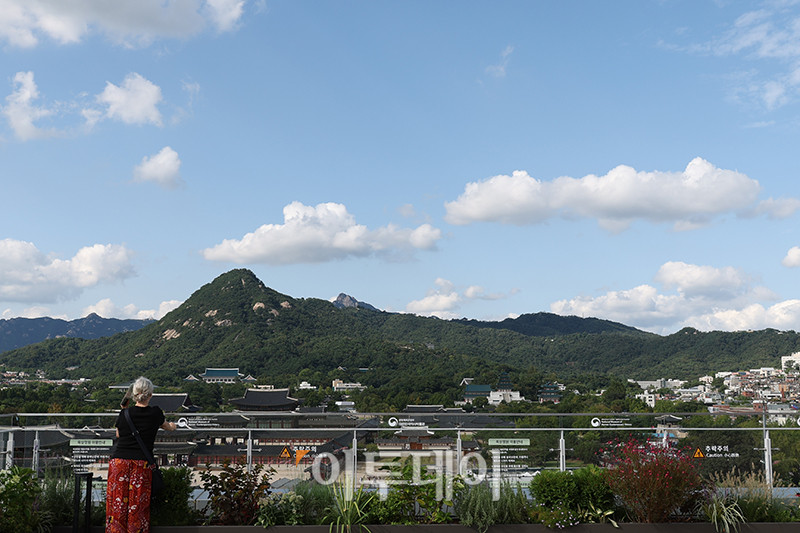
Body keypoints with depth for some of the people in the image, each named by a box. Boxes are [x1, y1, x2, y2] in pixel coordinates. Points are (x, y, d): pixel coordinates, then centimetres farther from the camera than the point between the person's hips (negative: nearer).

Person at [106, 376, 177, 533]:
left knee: (117, 502, 6)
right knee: (138, 505, 5)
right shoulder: (155, 413, 0)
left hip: (119, 460, 0)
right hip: (142, 463, 0)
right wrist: (172, 426, 47)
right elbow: (167, 426, 23)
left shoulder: (125, 414, -1)